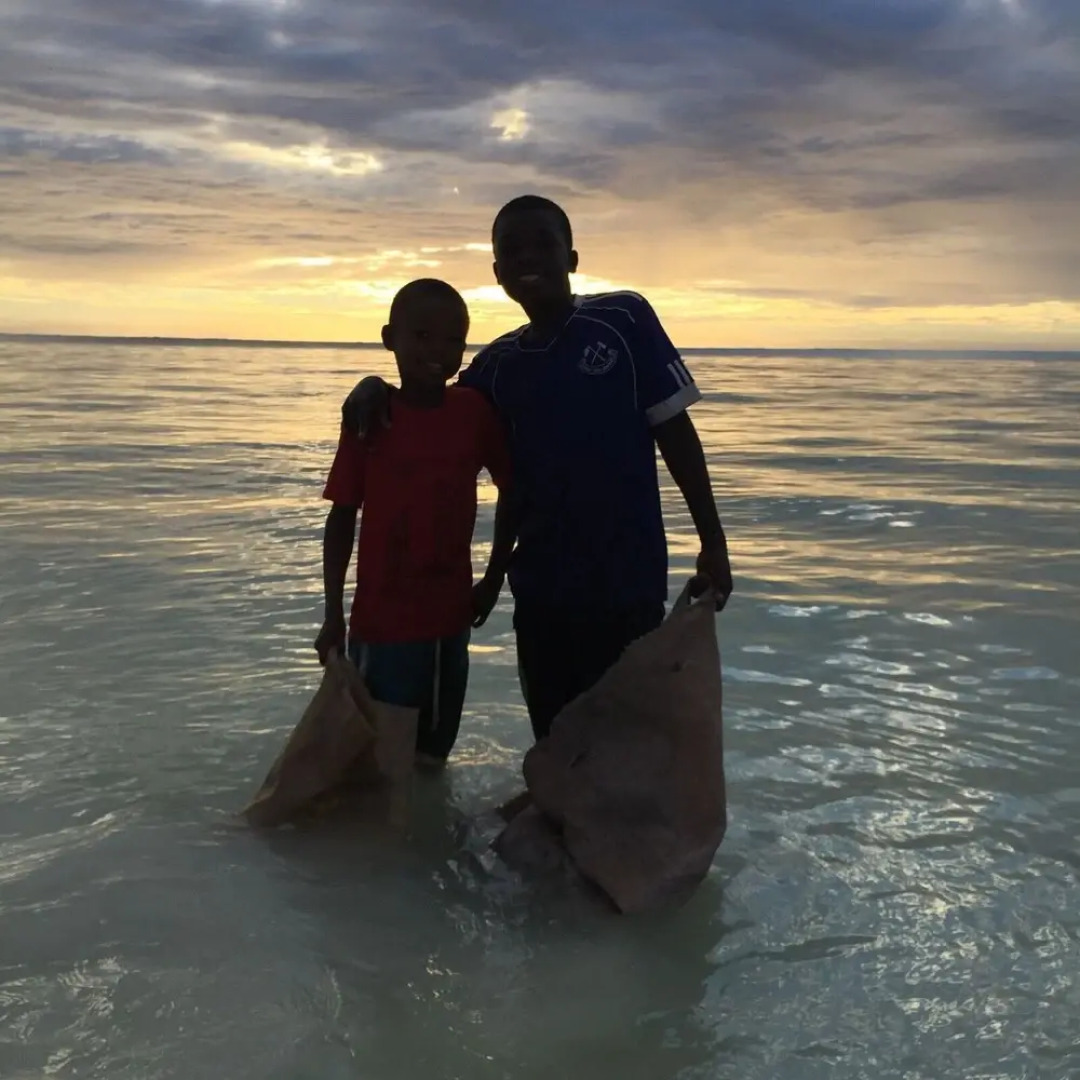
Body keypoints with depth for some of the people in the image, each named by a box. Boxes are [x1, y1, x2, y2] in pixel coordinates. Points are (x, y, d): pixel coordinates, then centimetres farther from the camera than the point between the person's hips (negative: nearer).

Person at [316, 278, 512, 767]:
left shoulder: (476, 411, -3)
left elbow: (514, 492, 9)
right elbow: (342, 518, -3)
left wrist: (494, 579, 9)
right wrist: (333, 614, -3)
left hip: (450, 617, 3)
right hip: (380, 621, -2)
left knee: (433, 751, 16)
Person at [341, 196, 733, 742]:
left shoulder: (624, 319, -5)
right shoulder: (496, 364, 6)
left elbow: (675, 432, -3)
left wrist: (712, 541, -5)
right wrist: (380, 389, 0)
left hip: (628, 582, -4)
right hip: (539, 591, 4)